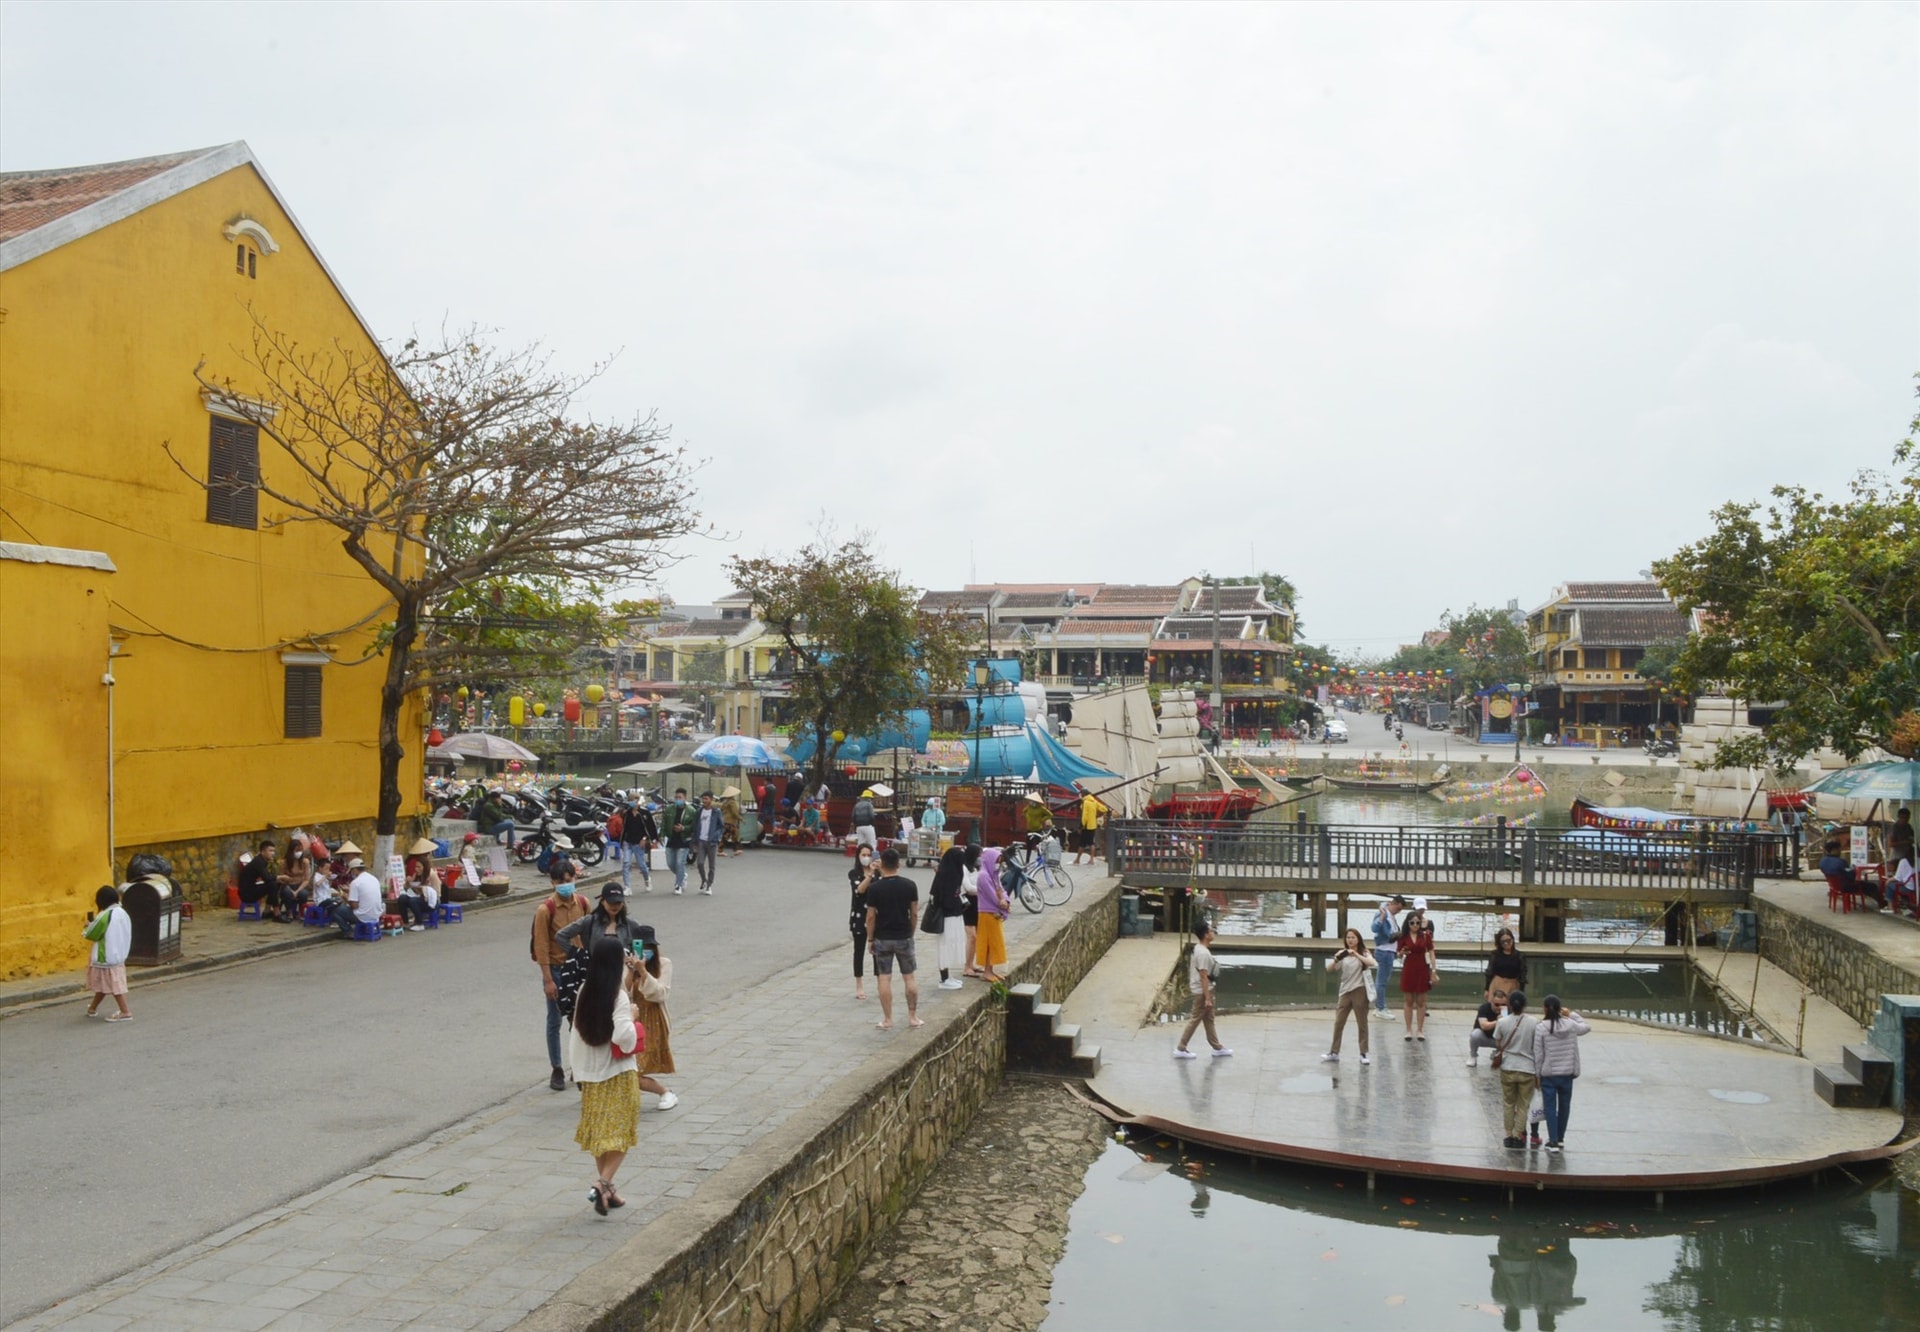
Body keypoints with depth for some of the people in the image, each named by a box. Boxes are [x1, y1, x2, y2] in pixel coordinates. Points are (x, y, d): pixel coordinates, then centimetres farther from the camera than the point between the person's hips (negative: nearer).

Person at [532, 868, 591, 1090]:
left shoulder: (583, 903, -2)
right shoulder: (545, 909, -15)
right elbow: (541, 946, -13)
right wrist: (548, 980, -15)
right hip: (556, 969, -4)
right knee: (555, 1021, 6)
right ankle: (557, 1071, 16)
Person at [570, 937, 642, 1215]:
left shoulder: (586, 991, 0)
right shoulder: (618, 996, -19)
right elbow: (623, 1036, -26)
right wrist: (632, 1017, -9)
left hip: (592, 1073, 6)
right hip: (618, 1074, -6)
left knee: (599, 1132, 16)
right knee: (620, 1134, 2)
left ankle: (606, 1188, 23)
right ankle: (603, 1183, -14)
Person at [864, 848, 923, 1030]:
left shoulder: (874, 888, -10)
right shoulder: (910, 885, -5)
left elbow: (871, 916, -8)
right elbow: (914, 914, -1)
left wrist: (870, 939, 4)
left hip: (882, 938, -1)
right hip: (904, 937, 2)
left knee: (884, 978, 5)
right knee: (910, 976, 12)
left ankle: (887, 1019, 8)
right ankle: (913, 1017, 16)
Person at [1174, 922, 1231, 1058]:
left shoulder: (1200, 948, 5)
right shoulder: (1203, 953, -26)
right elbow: (1203, 977, -25)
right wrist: (1207, 998, -22)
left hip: (1204, 990, 10)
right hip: (1202, 991, -10)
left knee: (1209, 1019, 17)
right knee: (1195, 1019, 1)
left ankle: (1217, 1048, 28)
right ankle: (1180, 1049, 9)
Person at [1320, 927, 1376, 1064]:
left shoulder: (1364, 953, 0)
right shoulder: (1343, 954, 8)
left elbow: (1373, 964, -20)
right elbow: (1329, 969, 0)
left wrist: (1356, 955, -25)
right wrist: (1336, 959, -19)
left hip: (1359, 991, -3)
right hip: (1345, 992, 3)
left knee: (1362, 1023, 3)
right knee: (1338, 1023, 2)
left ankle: (1363, 1054, 9)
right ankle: (1334, 1053, 8)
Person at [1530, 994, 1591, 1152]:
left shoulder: (1540, 1027, -14)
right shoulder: (1570, 1024, -6)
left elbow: (1538, 1054, -10)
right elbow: (1586, 1027, 17)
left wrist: (1537, 1074, 0)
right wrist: (1572, 1014, 17)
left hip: (1548, 1074, -3)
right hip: (1567, 1073, 3)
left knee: (1550, 1107, 6)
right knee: (1564, 1106, 18)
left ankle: (1553, 1141, 5)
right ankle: (1560, 1138, 30)